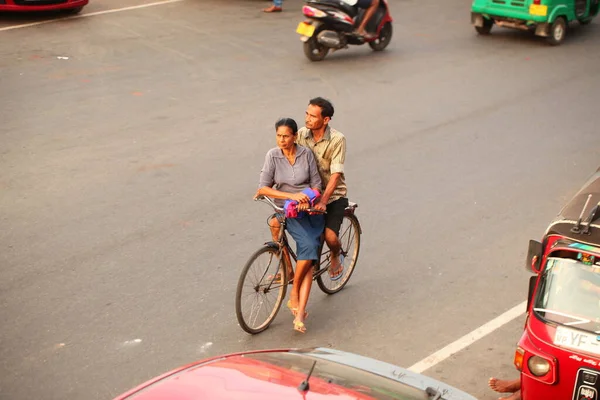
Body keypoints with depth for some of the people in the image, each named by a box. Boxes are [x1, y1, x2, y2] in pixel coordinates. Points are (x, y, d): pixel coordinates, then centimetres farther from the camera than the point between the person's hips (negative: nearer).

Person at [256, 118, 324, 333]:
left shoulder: (306, 154, -3)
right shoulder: (273, 155, -5)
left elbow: (316, 184, 1)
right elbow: (263, 188, -10)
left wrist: (307, 200, -20)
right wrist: (292, 196, -21)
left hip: (311, 209, 2)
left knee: (309, 259, -13)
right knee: (308, 246, -27)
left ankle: (300, 312, -16)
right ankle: (294, 293, -6)